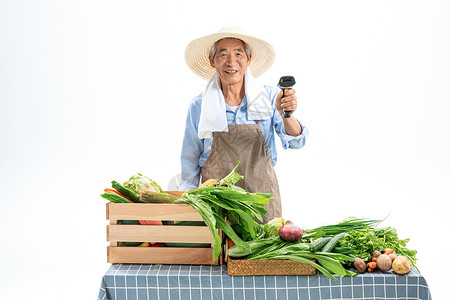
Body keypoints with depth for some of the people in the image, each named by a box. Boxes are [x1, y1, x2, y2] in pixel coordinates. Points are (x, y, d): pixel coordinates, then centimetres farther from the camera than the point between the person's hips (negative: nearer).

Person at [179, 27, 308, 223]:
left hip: (261, 200, 0)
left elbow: (295, 142, -10)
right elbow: (190, 163, 10)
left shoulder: (269, 97, 0)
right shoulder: (198, 107, 0)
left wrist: (285, 115, -28)